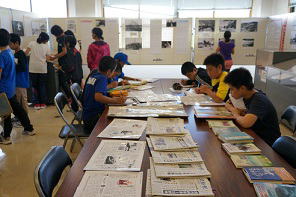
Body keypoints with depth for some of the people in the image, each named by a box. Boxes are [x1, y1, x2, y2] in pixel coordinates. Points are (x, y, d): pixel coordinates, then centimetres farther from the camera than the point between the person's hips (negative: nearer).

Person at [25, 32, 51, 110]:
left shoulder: (32, 43, 2)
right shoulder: (46, 46, 4)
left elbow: (26, 53, -5)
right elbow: (48, 58, 0)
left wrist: (30, 54, 15)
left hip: (33, 68, 0)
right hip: (43, 69, 0)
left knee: (34, 86, 8)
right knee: (42, 86, 11)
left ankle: (36, 104, 8)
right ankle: (43, 103, 14)